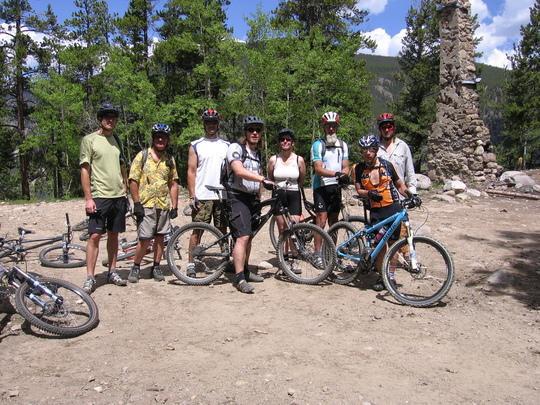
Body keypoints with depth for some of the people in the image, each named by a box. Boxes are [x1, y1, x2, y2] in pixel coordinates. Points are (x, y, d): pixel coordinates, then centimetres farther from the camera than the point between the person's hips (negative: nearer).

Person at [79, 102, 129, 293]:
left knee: (114, 235, 11)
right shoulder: (89, 140, -3)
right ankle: (90, 278, 1)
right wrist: (88, 198, -12)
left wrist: (125, 193, 12)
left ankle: (112, 272, 20)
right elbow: (85, 171, -6)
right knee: (95, 236, -5)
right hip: (99, 196, -5)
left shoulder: (117, 141, 14)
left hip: (119, 196, 5)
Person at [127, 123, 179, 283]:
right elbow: (133, 181, -4)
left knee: (160, 237, 8)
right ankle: (135, 267, 14)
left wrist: (175, 206, 7)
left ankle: (156, 267, 22)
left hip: (164, 205, 4)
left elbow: (173, 184, 13)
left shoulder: (170, 159, 11)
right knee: (144, 239, -5)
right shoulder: (142, 156, -1)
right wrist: (137, 203, -10)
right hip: (146, 205, -4)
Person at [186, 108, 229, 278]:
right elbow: (191, 171, 1)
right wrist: (192, 196, -7)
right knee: (197, 231, 0)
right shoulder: (196, 146, 5)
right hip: (202, 197, -2)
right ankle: (191, 264, 9)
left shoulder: (226, 145, 13)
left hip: (222, 196, 2)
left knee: (223, 231, 8)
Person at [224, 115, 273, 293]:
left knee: (248, 237, 15)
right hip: (238, 197, -8)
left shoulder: (258, 154, 17)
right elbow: (239, 171, -25)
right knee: (242, 236, -18)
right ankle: (239, 278, -17)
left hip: (252, 199, 8)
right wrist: (264, 179, -32)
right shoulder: (236, 148, -9)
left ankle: (245, 271, 28)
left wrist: (259, 200, 19)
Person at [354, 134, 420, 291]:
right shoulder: (359, 168, 4)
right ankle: (381, 276, 11)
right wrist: (369, 193, -15)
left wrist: (411, 196, -8)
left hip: (393, 208, 0)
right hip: (375, 211, 1)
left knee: (393, 243, 4)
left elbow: (400, 185, 8)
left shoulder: (387, 165, 1)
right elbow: (359, 190, 5)